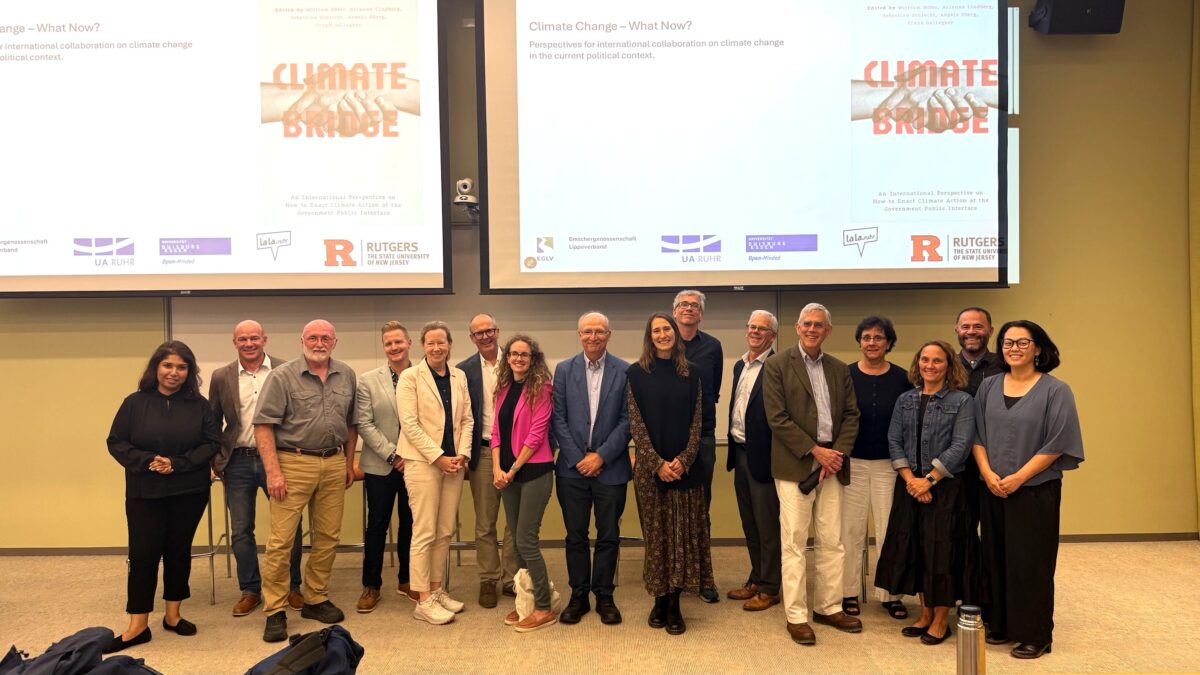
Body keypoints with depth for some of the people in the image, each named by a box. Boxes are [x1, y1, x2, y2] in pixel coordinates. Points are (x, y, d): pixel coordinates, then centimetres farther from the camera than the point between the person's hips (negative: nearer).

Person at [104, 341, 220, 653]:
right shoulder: (135, 402, -2)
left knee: (179, 551, 10)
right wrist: (147, 461, -17)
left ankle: (173, 615, 24)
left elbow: (212, 442, -2)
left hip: (189, 492, 1)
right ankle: (137, 626, 9)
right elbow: (116, 442, -1)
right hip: (144, 493, -1)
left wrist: (177, 464, -15)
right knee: (143, 555, -1)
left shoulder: (199, 404, 1)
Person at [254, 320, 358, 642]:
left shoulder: (347, 376, 8)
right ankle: (274, 611, 9)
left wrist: (349, 463, 14)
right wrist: (273, 472, -13)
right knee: (281, 540, -3)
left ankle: (316, 599, 25)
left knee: (328, 537, 10)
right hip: (294, 463, -4)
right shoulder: (282, 376, -4)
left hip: (334, 464, 4)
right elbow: (263, 425, -8)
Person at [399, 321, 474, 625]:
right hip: (423, 462, -5)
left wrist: (462, 454, -4)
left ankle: (436, 590, 22)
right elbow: (410, 423, -11)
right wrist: (438, 457, -14)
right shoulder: (410, 377, -5)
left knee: (445, 532, 10)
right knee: (425, 533, -3)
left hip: (453, 463, 5)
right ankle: (423, 601, 5)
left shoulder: (459, 377, 10)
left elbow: (467, 420, 11)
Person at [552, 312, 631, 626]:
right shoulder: (564, 370, 4)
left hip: (610, 467, -1)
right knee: (575, 536, 8)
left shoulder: (625, 372, -1)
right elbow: (558, 419, 1)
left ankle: (604, 596, 21)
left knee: (608, 536, 7)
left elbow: (628, 420, -4)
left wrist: (601, 456, -11)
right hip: (572, 467, 1)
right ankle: (578, 596, 21)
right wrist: (579, 458, -7)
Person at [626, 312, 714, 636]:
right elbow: (635, 423, -4)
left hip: (685, 466, 1)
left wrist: (684, 459, -10)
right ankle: (660, 600, 17)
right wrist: (657, 463, -12)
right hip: (650, 467, -1)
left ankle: (674, 603, 11)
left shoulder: (691, 373, 6)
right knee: (656, 533, 5)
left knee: (683, 533, 2)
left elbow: (697, 420, 3)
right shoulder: (636, 373, 0)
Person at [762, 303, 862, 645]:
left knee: (833, 542, 10)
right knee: (794, 543, 1)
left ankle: (829, 607, 24)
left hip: (831, 464, 5)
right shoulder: (776, 365, -2)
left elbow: (851, 414, 10)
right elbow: (777, 418, -9)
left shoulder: (839, 369, 13)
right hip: (795, 466, -4)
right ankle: (796, 616, 9)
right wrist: (814, 450, -12)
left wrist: (838, 453, -5)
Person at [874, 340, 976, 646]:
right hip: (909, 486, 4)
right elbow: (894, 441, 4)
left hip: (945, 487, -4)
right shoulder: (906, 400, 9)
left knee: (941, 550, 0)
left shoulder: (962, 401, -4)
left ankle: (941, 619, 16)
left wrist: (928, 480, -15)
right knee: (912, 548, 8)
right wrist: (910, 478, -8)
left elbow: (960, 447, -11)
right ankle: (925, 613, 23)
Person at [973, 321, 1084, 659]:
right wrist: (987, 473, -8)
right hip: (992, 490, 4)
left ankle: (1035, 634, 14)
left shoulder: (1055, 390, -5)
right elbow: (977, 435, 7)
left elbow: (1058, 443, -10)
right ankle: (999, 624, 22)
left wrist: (1018, 478, -14)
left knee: (1030, 561, 1)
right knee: (995, 558, 9)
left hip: (1035, 490, -4)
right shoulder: (988, 387, 7)